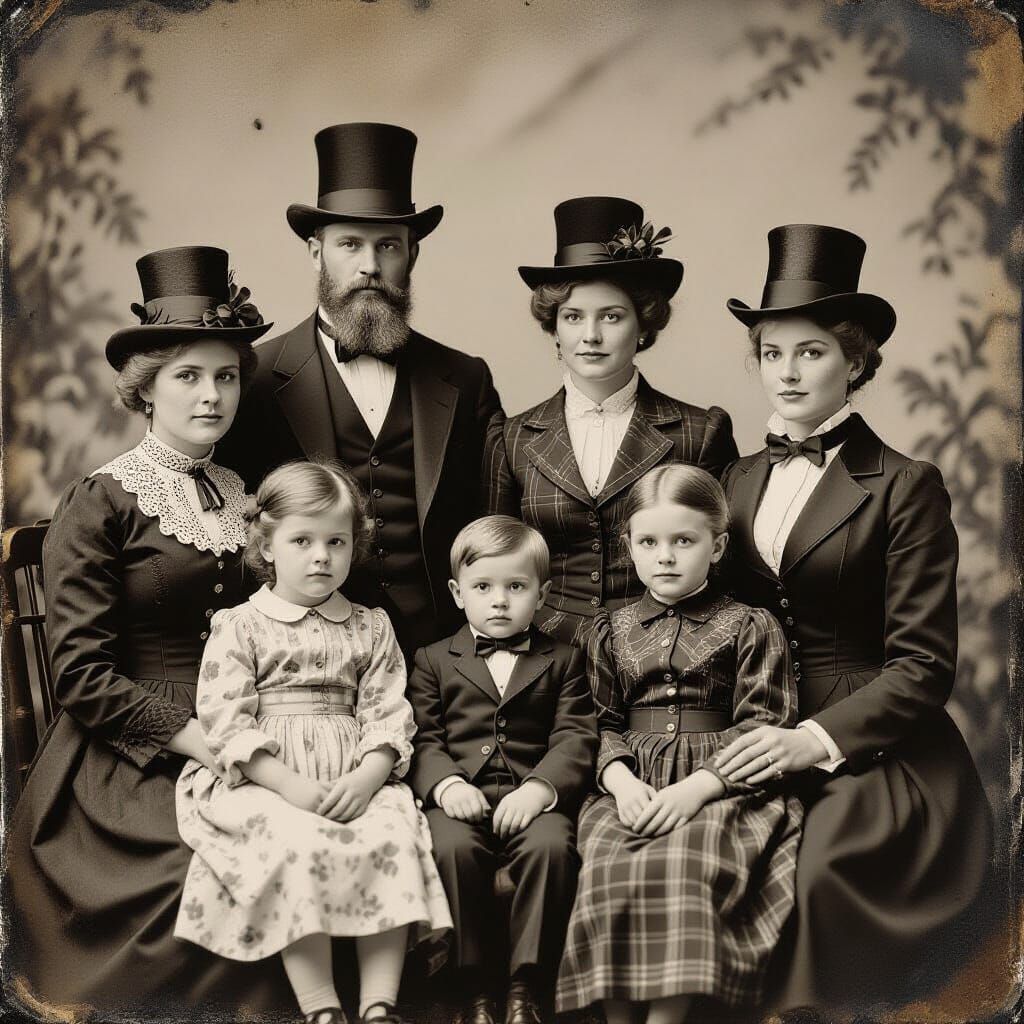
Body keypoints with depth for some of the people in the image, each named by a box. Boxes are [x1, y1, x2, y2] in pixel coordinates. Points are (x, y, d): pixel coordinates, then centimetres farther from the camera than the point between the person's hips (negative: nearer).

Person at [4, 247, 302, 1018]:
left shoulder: (242, 497, 11)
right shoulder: (98, 505, -4)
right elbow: (82, 676, -8)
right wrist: (198, 738, -15)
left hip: (233, 751, 5)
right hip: (128, 765, -4)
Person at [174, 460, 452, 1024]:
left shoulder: (371, 627, 16)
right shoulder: (238, 627, 6)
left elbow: (387, 713, 8)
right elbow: (225, 722, -4)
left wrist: (368, 776, -13)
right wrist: (291, 785, -16)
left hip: (355, 784, 3)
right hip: (263, 785, -3)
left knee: (395, 839, -25)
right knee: (300, 849, -32)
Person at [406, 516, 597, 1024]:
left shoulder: (562, 661, 16)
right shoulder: (433, 660, 17)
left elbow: (575, 738, 3)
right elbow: (423, 738, 7)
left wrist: (540, 788, -15)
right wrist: (446, 783, -14)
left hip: (531, 797, 0)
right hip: (461, 796, 0)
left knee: (551, 845, -32)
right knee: (455, 847, -32)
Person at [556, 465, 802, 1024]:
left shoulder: (749, 627, 7)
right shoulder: (613, 632, 17)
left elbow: (762, 725, -1)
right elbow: (604, 725, 16)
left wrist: (697, 787, -14)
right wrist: (620, 778, -6)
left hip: (719, 786, -3)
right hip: (635, 786, 3)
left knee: (682, 866, -32)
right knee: (609, 867, -28)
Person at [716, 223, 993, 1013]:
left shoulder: (906, 487, -3)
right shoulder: (741, 481, 13)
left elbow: (923, 664, -7)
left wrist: (818, 738, -18)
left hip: (874, 762, -4)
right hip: (765, 758, 4)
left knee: (820, 878, -31)